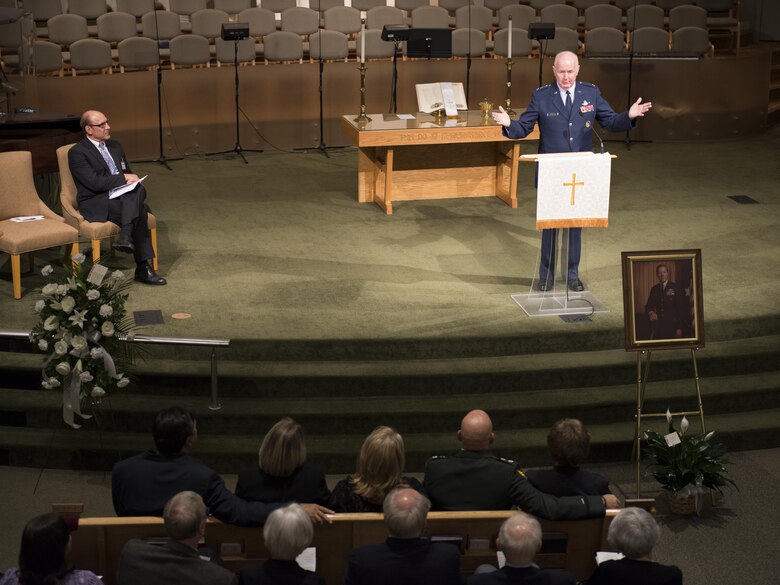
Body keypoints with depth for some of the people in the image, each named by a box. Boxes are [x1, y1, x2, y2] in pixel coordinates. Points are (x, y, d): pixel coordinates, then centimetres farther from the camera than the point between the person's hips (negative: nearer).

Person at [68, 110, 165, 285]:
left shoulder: (115, 146, 19)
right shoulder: (77, 153, -5)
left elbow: (128, 174, 23)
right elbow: (95, 182, -16)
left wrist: (132, 180, -1)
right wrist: (123, 178, -15)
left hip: (122, 196, 7)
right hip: (95, 204, -6)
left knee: (139, 189, -29)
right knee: (139, 210, -31)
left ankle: (126, 237, -36)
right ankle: (143, 267, -33)